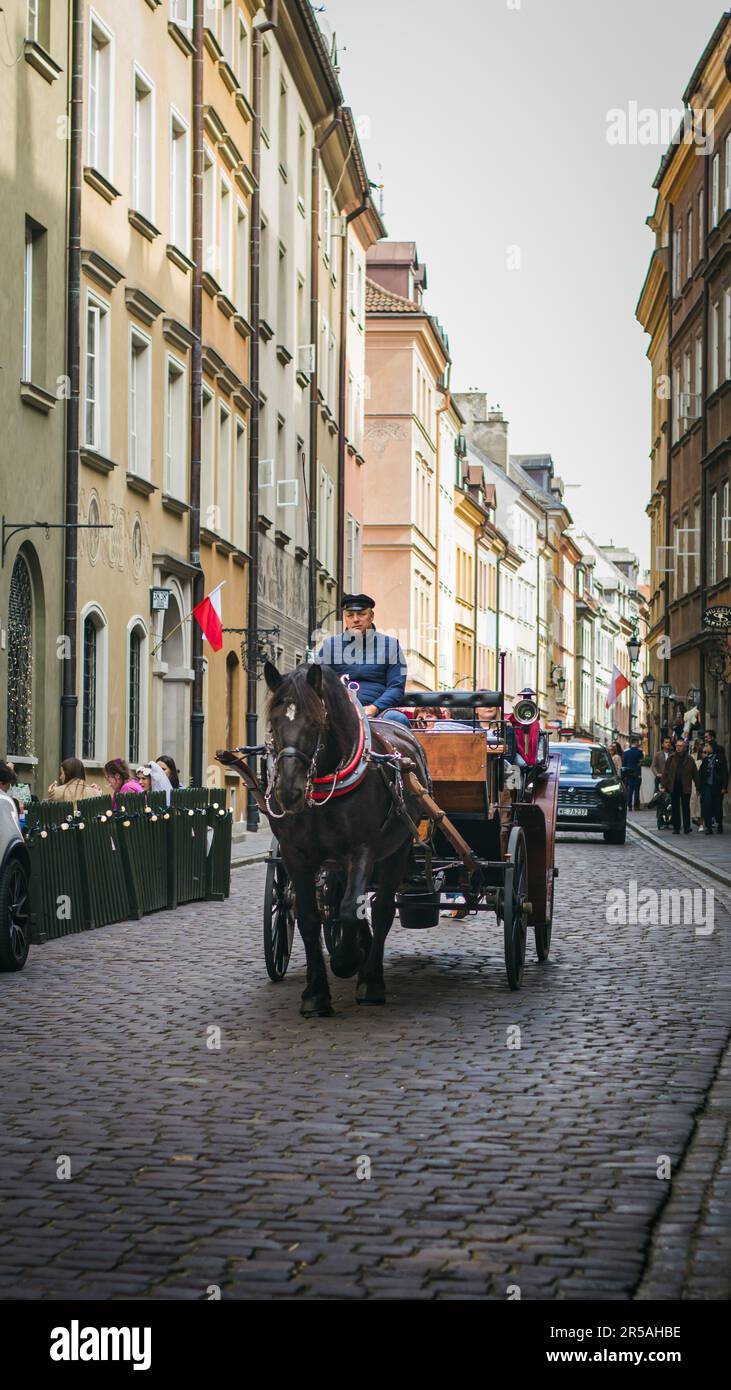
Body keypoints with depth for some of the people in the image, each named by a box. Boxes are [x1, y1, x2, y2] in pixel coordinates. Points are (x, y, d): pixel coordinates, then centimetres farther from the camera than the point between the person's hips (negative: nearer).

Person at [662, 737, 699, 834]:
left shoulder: (689, 759, 2)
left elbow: (695, 774, 5)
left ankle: (687, 826, 7)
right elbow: (666, 772, 1)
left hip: (685, 787, -1)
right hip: (674, 786, 1)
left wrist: (698, 786, 3)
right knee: (675, 808, 6)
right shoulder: (671, 758, 3)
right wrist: (664, 785, -5)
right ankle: (676, 827, 12)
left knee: (686, 807, 1)